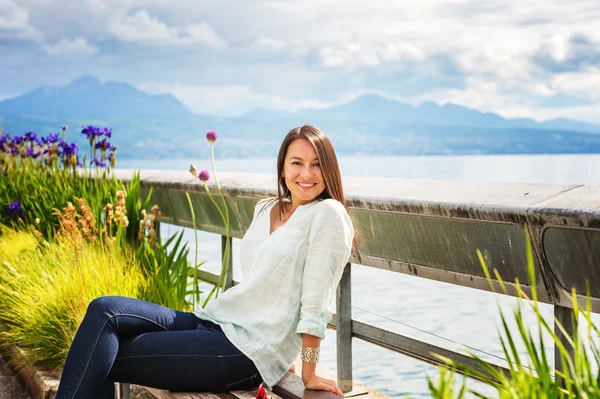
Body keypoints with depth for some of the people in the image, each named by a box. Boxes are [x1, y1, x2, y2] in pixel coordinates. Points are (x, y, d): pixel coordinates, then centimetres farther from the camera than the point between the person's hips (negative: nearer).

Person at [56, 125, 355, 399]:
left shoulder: (328, 214, -8)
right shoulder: (265, 209, 15)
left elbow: (316, 302, -12)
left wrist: (309, 375, -11)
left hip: (249, 351, -8)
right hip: (215, 320, 8)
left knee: (105, 356, -15)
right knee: (104, 311, -11)